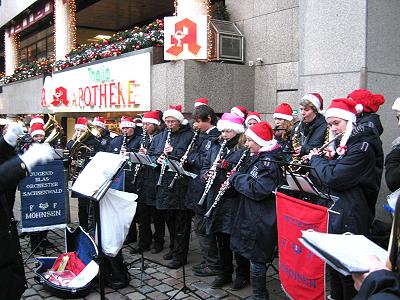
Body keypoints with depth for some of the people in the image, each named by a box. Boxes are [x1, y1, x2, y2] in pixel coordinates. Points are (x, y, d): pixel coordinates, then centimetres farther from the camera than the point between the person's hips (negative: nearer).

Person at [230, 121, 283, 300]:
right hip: (252, 216, 10)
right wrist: (235, 178, 2)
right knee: (254, 257, 18)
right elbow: (247, 179, 21)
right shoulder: (257, 158, 11)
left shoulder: (270, 161, -18)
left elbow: (258, 190, -28)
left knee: (256, 260, 1)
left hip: (262, 220, -10)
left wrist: (236, 177, -17)